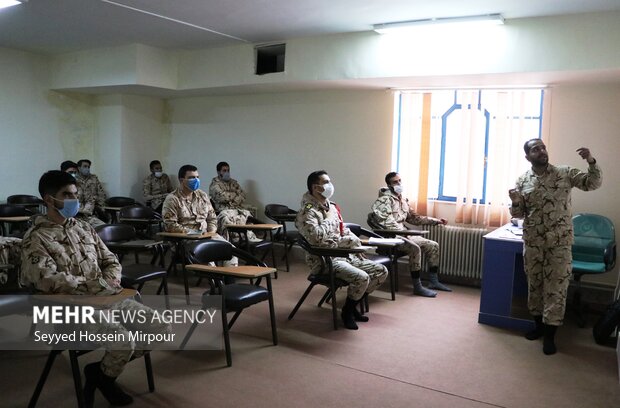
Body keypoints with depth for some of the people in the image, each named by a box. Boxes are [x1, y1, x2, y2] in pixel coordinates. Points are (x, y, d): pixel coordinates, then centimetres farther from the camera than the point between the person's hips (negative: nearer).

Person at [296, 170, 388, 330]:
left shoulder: (331, 206, 14)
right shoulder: (307, 211, -13)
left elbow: (344, 230, 24)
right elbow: (317, 237, -29)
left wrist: (354, 241, 5)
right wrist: (328, 218, -15)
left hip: (345, 254, 9)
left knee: (381, 271, 2)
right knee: (361, 278, -29)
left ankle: (352, 305, 14)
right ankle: (347, 311, -1)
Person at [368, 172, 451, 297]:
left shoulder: (403, 200, 18)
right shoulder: (385, 199, -10)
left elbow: (414, 218, 23)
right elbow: (385, 220, -25)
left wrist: (436, 221, 18)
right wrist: (401, 230, -29)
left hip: (404, 235, 10)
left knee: (433, 245, 5)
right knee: (415, 248, -31)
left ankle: (434, 281, 10)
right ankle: (417, 287, -24)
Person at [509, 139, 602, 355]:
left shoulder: (565, 173, -2)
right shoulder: (522, 180, 2)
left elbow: (593, 183, -5)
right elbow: (518, 214, 5)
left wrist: (591, 161, -21)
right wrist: (515, 202, -17)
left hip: (559, 242, -2)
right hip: (532, 242, 2)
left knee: (556, 286, 1)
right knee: (534, 283, 12)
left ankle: (550, 334, 11)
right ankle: (539, 324, 30)